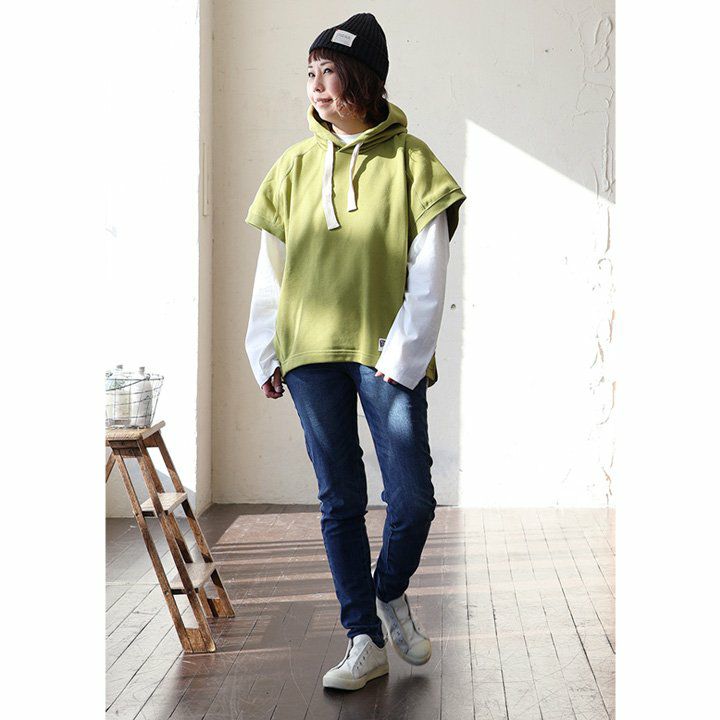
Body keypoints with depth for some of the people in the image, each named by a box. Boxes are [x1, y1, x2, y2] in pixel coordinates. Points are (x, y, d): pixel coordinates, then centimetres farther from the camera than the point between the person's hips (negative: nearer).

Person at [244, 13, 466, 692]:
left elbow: (428, 271, -3)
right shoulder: (296, 164, 9)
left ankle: (391, 593, 26)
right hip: (312, 353, 3)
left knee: (412, 498, -5)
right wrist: (266, 354, 9)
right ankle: (365, 641, 17)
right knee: (340, 502, 5)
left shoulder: (409, 159, 0)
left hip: (387, 353, -2)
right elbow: (271, 269, 12)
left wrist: (406, 352, -10)